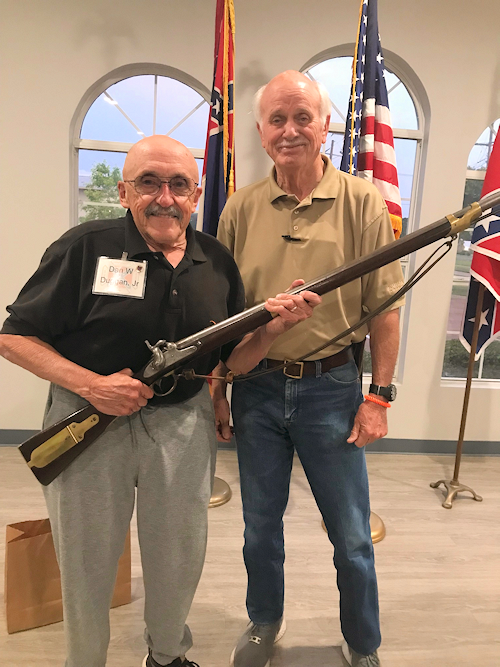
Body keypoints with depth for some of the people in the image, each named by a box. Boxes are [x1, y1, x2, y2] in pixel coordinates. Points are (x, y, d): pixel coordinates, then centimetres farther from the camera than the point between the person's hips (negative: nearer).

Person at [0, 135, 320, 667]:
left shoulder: (217, 262, 0)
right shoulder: (84, 248, -11)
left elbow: (235, 360, 3)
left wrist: (276, 324, -16)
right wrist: (92, 385, -20)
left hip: (182, 424, 3)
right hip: (88, 423, -2)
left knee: (180, 561, 18)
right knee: (86, 565, 16)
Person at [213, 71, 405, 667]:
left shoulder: (362, 203, -4)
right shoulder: (240, 208, 2)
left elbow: (384, 308, -3)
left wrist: (379, 395, -5)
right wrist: (217, 390, 5)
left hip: (332, 387, -2)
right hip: (256, 388, 2)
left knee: (351, 535, 13)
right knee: (260, 525, 19)